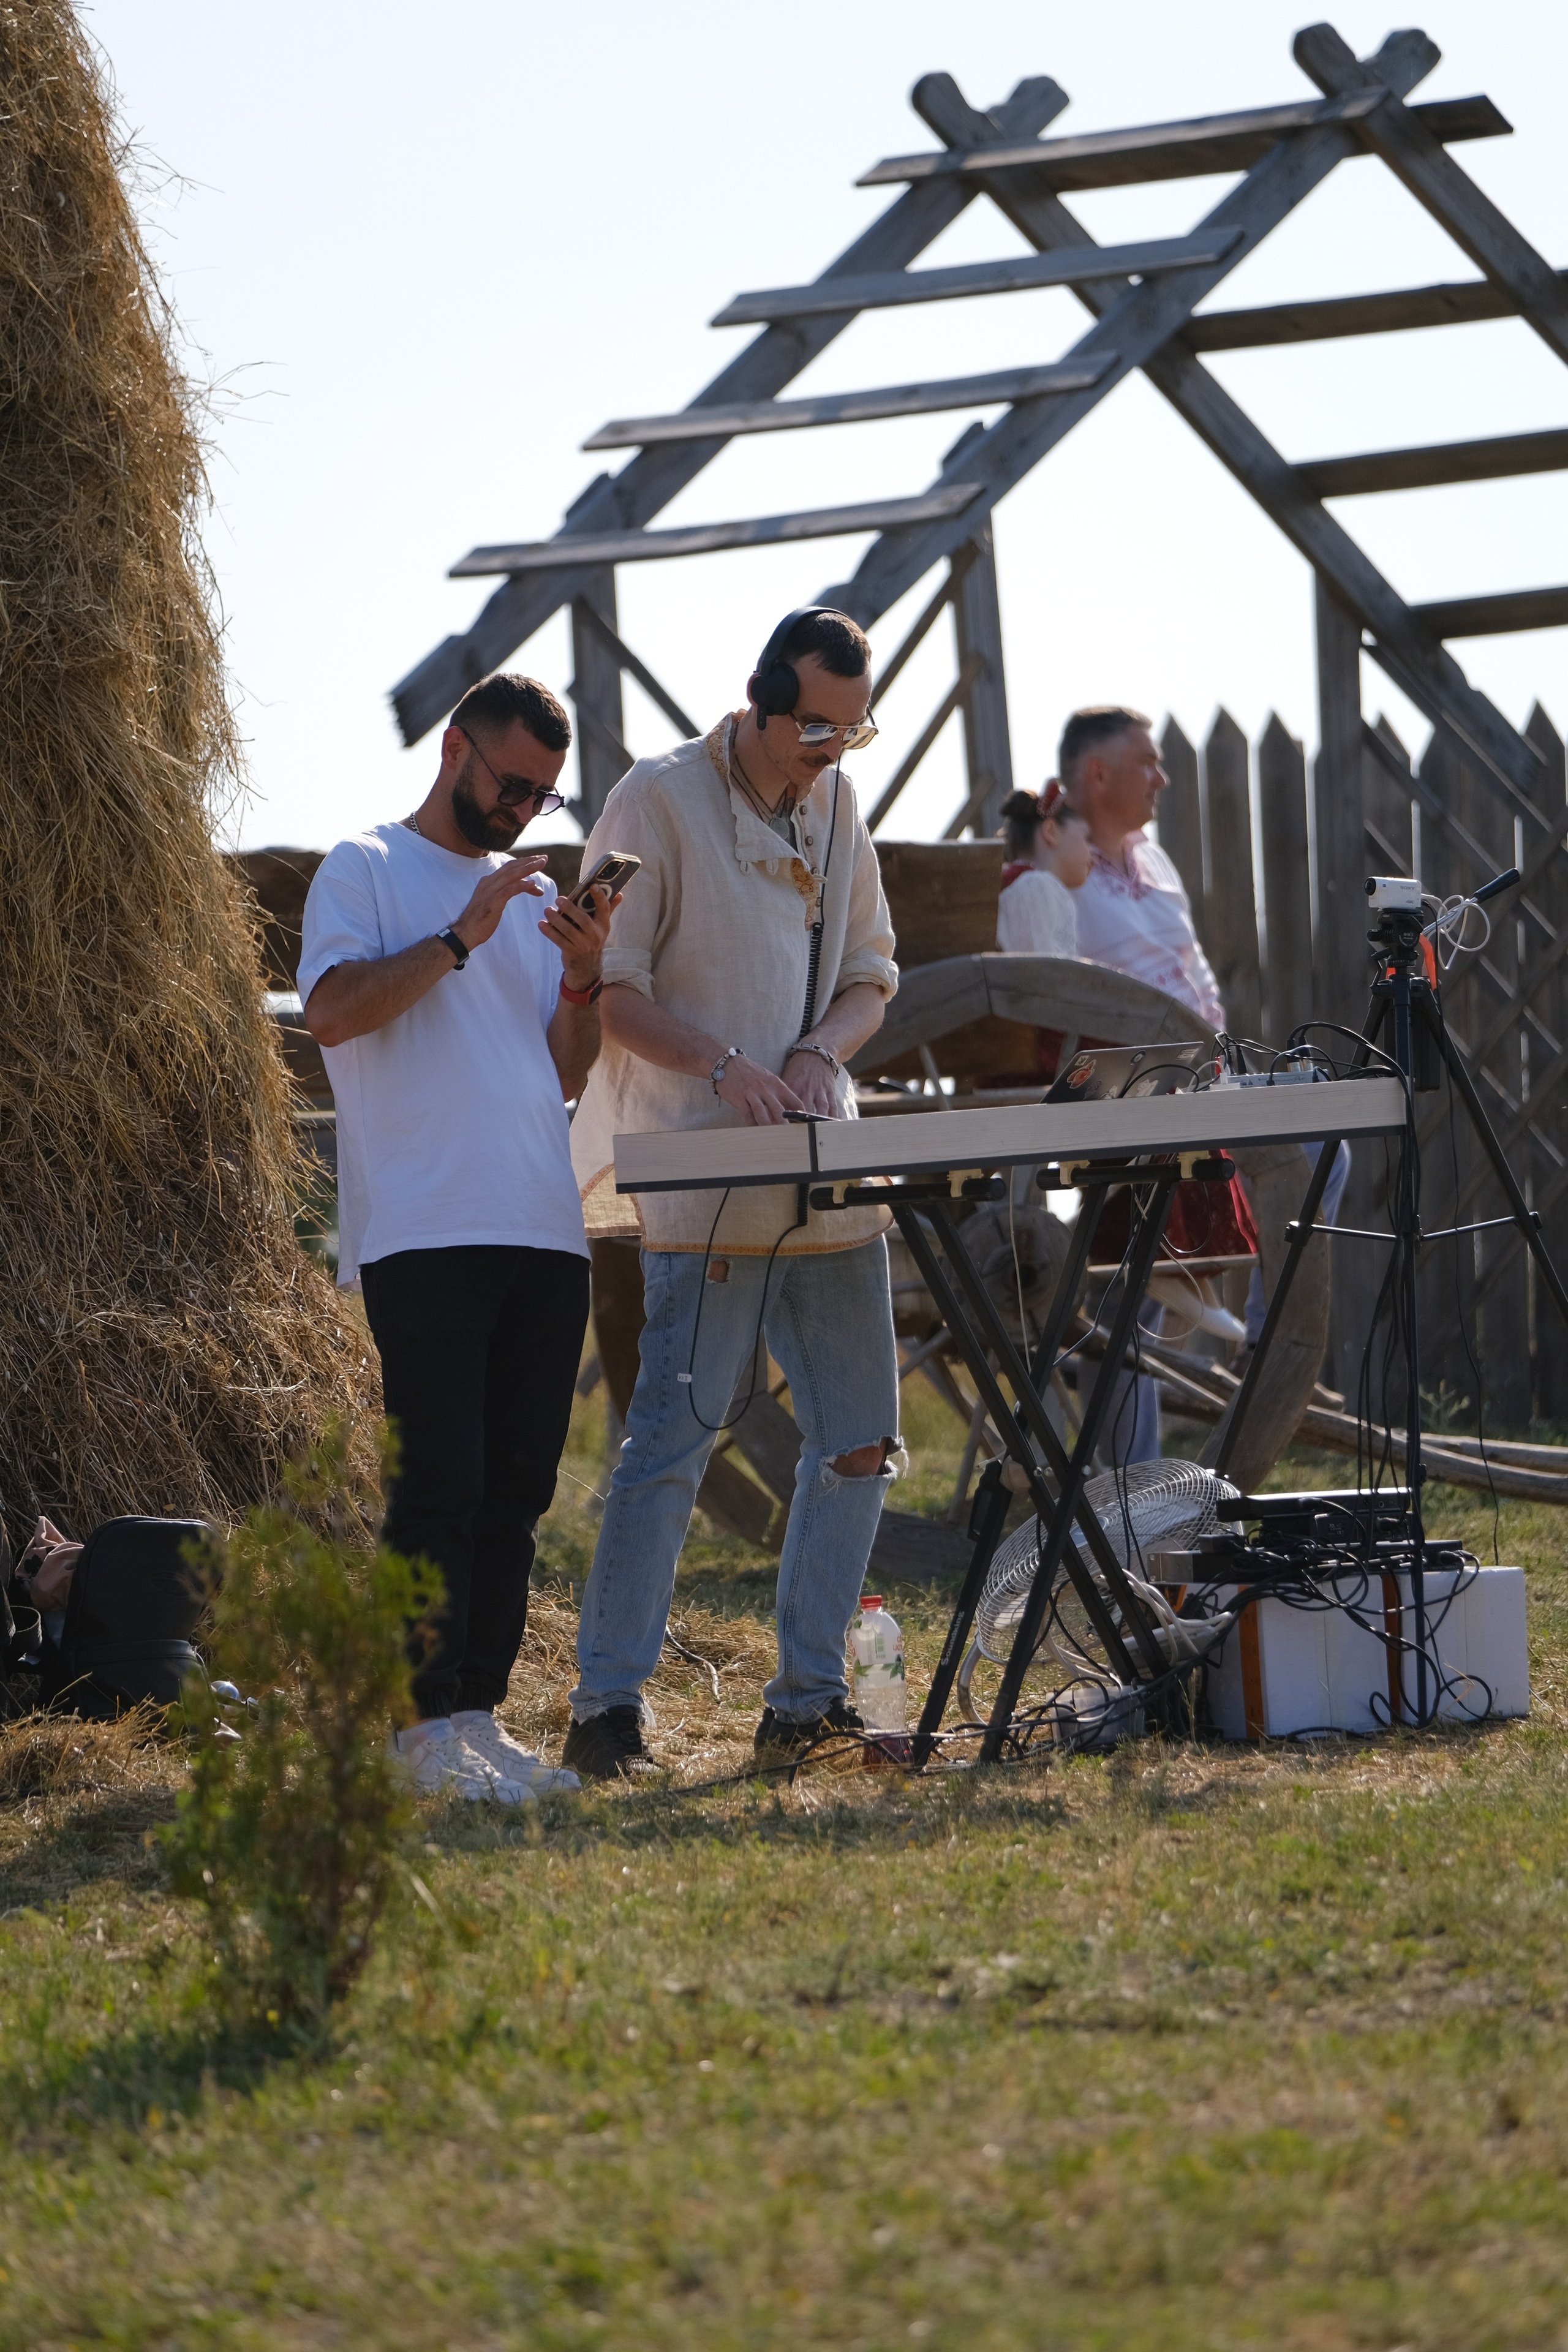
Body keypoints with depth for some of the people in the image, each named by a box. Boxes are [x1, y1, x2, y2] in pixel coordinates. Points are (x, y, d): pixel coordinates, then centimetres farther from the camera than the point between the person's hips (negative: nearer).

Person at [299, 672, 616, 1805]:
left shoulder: (535, 897, 22)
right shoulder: (366, 871, 4)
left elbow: (567, 1074, 19)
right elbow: (332, 1008, -11)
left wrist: (584, 980, 1)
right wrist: (459, 940, -14)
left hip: (544, 1233, 7)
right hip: (422, 1231, -7)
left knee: (517, 1488, 5)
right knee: (442, 1484, -12)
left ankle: (479, 1713, 8)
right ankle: (426, 1722, -11)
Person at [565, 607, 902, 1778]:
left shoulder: (836, 805, 13)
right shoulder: (660, 801, -7)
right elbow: (606, 985, -9)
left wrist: (817, 1051, -3)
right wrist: (719, 1064, -22)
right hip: (705, 1182, -7)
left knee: (859, 1444, 8)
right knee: (675, 1438, -11)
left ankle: (808, 1699, 16)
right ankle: (607, 1707, -9)